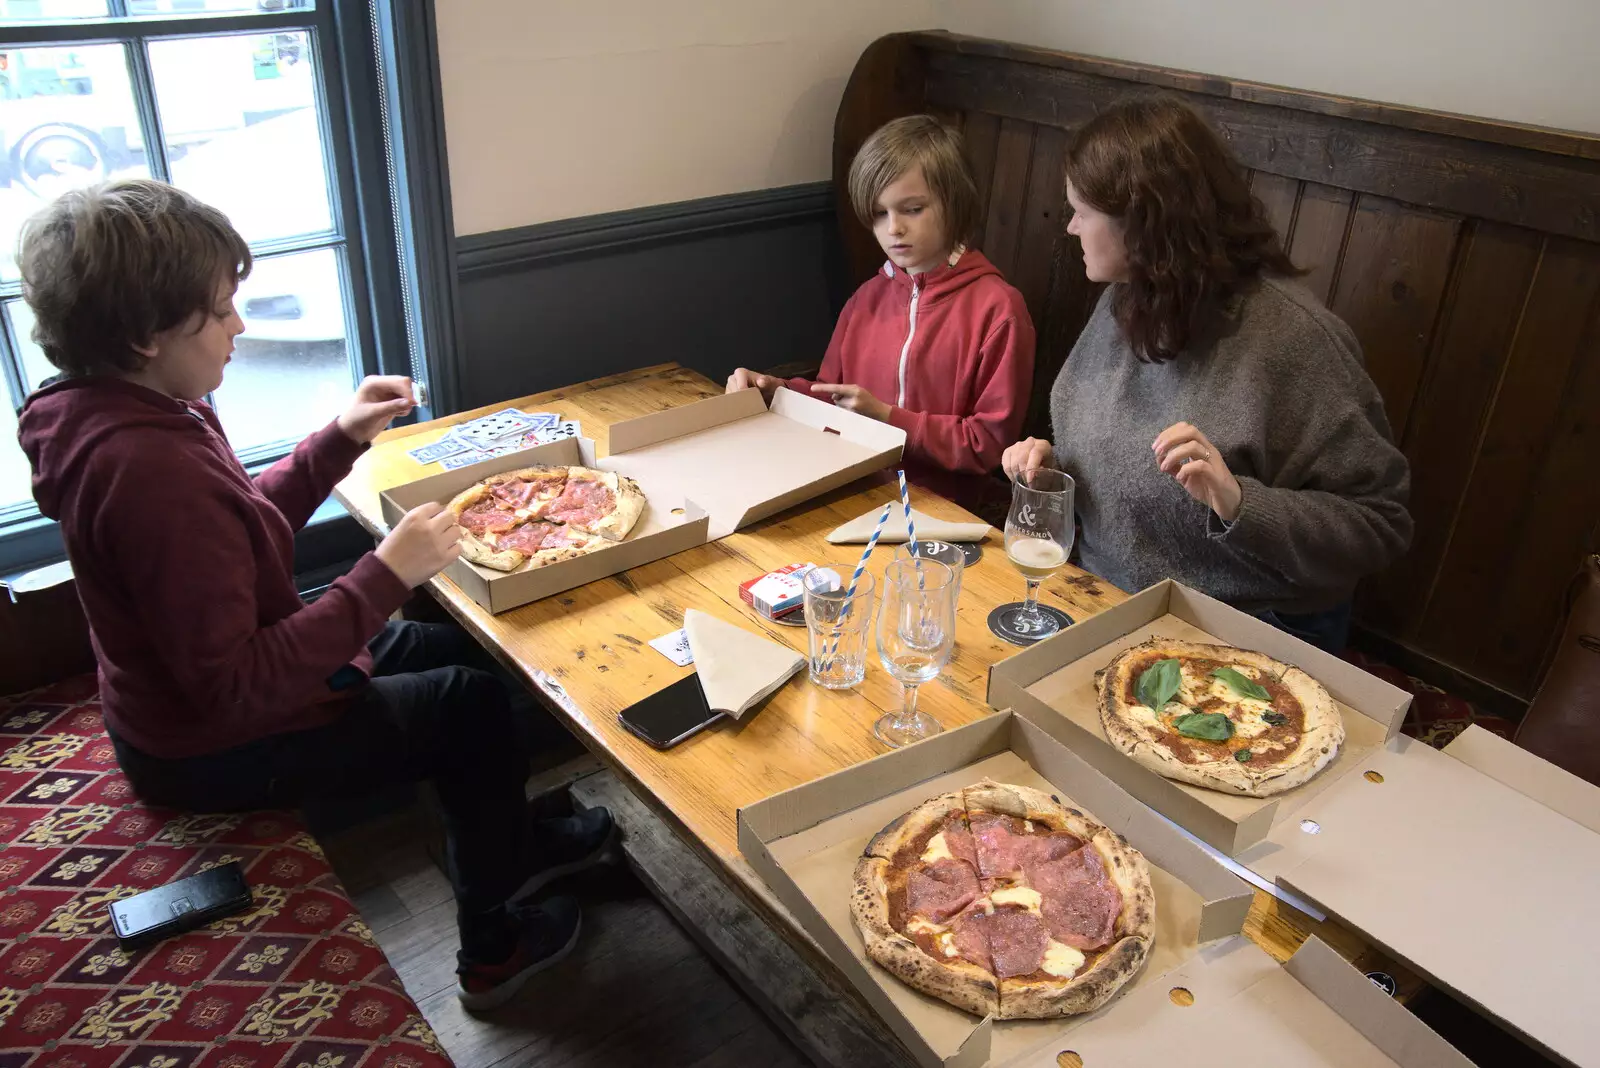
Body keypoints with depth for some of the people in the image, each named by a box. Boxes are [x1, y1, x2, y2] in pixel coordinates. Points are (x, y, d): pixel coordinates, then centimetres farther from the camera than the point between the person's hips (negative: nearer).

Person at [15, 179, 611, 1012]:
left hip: (182, 695, 9)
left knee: (450, 645, 19)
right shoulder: (153, 473, -36)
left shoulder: (102, 413, -4)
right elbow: (237, 691, -34)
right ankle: (494, 947, 26)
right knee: (474, 703, 5)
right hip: (220, 750, -9)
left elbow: (242, 528, 9)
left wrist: (340, 439, 0)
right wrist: (385, 576, -31)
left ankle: (511, 844, 40)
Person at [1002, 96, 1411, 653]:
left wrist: (1238, 502, -30)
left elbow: (1379, 527, -16)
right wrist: (1052, 464, -1)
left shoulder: (1292, 335, -18)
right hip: (1104, 606, 7)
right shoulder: (1122, 305, 5)